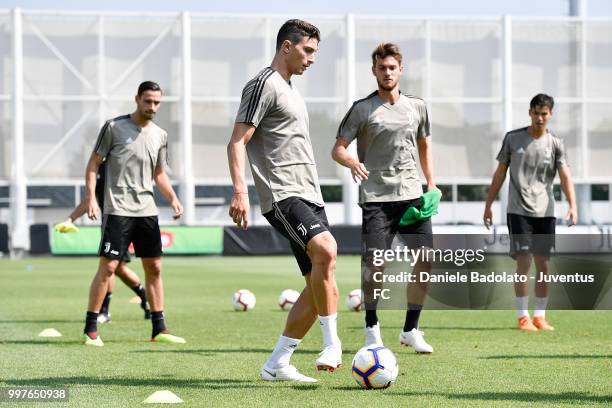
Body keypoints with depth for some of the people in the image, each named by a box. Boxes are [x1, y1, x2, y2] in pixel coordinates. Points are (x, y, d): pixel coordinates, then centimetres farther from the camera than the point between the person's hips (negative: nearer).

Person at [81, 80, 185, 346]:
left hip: (147, 210, 6)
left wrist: (173, 199, 6)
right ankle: (90, 329, -2)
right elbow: (93, 164, -1)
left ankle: (159, 329, 13)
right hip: (117, 209, -6)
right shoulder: (114, 127, -3)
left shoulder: (160, 135, 12)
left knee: (154, 267, 6)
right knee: (108, 267, -9)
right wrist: (91, 198, -11)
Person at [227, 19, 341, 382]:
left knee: (320, 284, 4)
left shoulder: (290, 90, 24)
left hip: (309, 197, 10)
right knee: (326, 250, -31)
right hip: (282, 196, -10)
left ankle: (278, 363, 10)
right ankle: (332, 344, -25)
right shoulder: (264, 84, -5)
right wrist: (240, 192, -23)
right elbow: (237, 142, -12)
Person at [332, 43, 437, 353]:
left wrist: (431, 185, 15)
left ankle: (410, 330, 9)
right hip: (376, 196, -4)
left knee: (427, 258, -3)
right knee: (374, 262, -9)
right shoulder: (362, 109, 1)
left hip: (412, 194, 4)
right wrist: (353, 163, -24)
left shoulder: (417, 107, 13)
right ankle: (371, 328, 12)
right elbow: (337, 149, -2)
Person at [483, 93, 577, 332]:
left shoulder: (555, 144, 4)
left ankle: (540, 316, 13)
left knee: (543, 265, 4)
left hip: (545, 212, 2)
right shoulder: (513, 139, 4)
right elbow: (500, 173, 10)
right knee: (524, 263, -8)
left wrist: (572, 206, -23)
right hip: (518, 211, -2)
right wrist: (488, 205, 8)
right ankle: (522, 317, -3)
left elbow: (565, 177, -8)